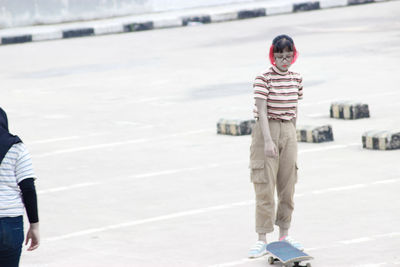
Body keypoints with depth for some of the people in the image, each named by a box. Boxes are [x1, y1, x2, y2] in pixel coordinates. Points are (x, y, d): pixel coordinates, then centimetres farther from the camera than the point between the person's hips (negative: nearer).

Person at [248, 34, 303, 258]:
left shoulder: (296, 79, 6)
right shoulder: (264, 78, -12)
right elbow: (261, 111, -17)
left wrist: (292, 137, 15)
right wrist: (268, 141, -24)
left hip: (288, 130, 5)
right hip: (267, 129, -5)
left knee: (288, 185, 9)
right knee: (265, 187, -5)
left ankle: (285, 235, 21)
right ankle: (262, 240, -1)